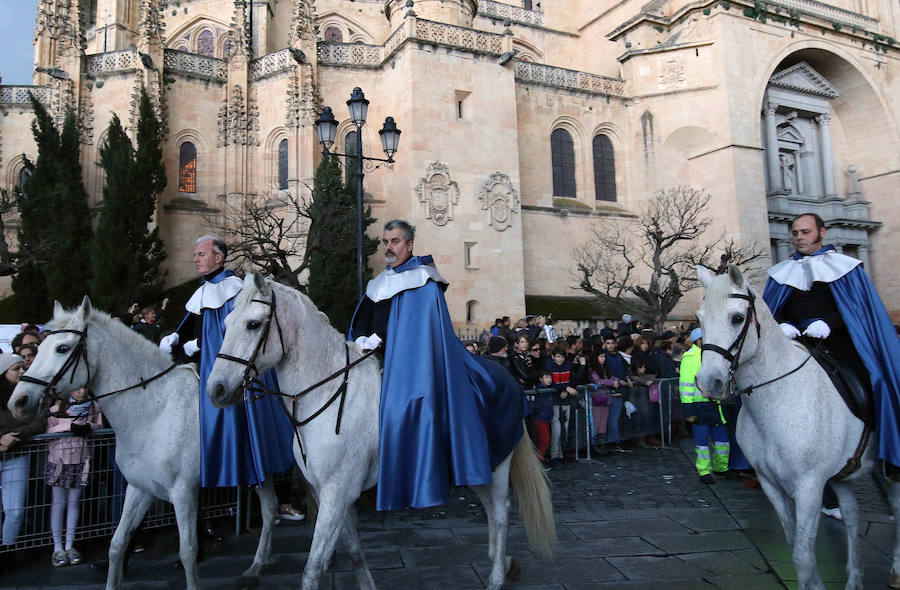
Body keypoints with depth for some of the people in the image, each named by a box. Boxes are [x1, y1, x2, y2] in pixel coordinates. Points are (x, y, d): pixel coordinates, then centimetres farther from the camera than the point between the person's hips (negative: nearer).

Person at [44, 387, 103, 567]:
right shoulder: (58, 407, -7)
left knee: (73, 502, 10)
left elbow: (99, 426, 8)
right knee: (59, 503, 6)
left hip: (81, 460, 2)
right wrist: (69, 427, -21)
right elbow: (49, 430, -10)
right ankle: (58, 547, 18)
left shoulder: (93, 407, 1)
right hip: (60, 459, -2)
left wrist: (89, 427, -11)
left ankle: (69, 545, 21)